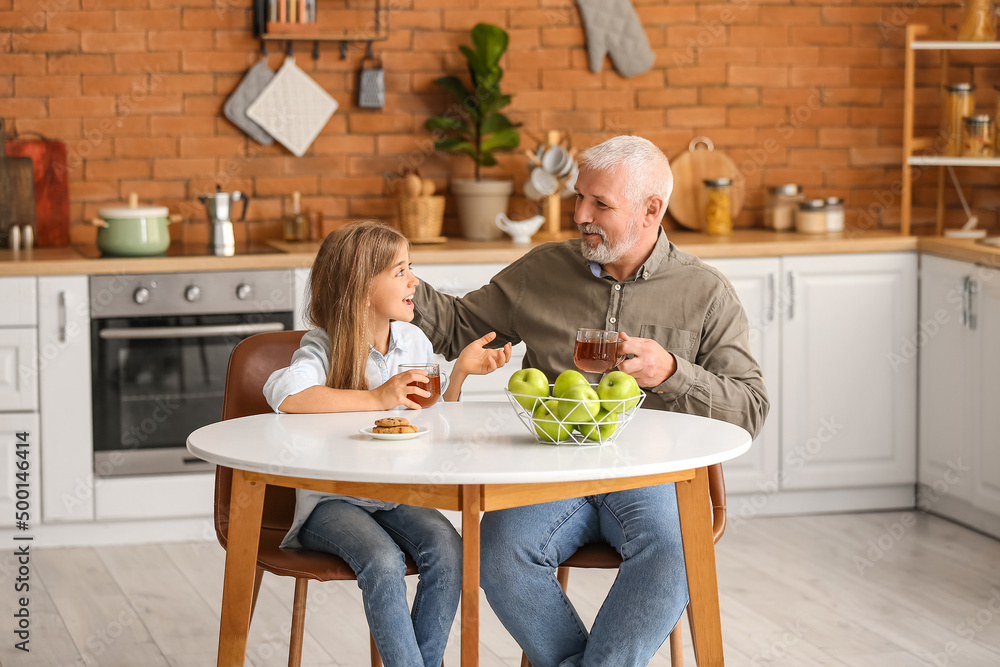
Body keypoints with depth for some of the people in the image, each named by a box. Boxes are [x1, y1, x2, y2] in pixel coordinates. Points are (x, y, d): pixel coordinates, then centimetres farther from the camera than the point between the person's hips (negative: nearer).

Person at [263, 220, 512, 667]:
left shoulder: (414, 342, 7)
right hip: (331, 501, -5)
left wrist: (460, 371, 1)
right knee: (384, 562, -32)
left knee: (447, 548, -24)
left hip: (396, 495, 5)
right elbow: (284, 395, -32)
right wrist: (377, 398, -30)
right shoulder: (324, 348, -9)